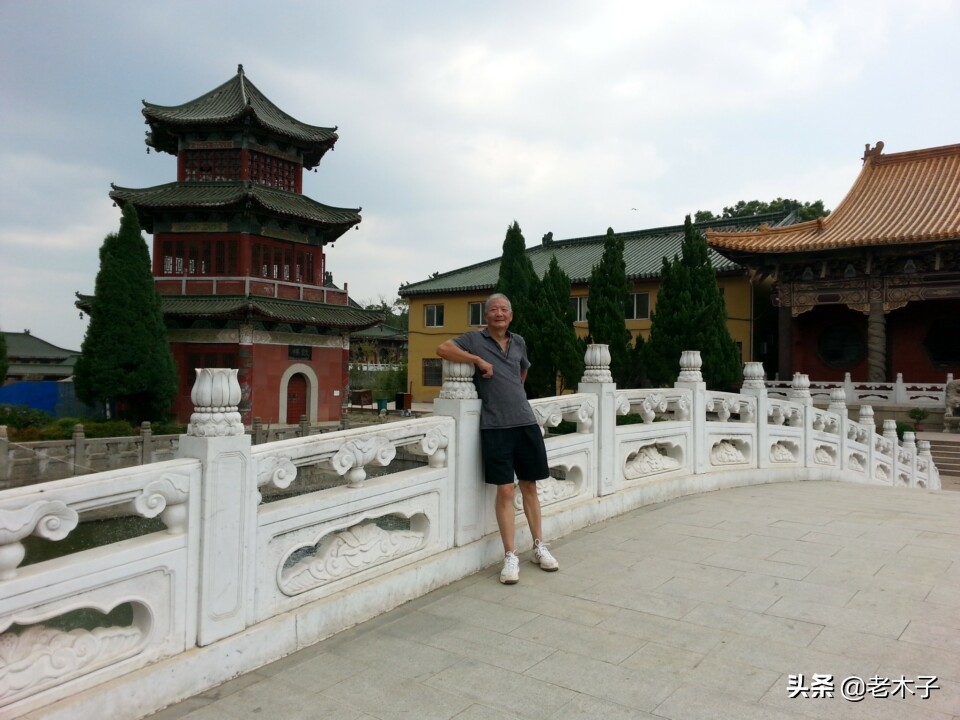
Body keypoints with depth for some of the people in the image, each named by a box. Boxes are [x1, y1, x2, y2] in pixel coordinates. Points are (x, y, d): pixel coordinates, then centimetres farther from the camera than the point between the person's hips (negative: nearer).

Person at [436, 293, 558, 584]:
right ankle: (510, 556, 8)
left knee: (529, 487, 12)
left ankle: (539, 547, 26)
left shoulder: (519, 342, 14)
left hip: (526, 422, 4)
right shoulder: (475, 338, 2)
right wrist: (480, 360, -15)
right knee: (505, 491, -3)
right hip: (495, 426, -4)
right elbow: (443, 349, -13)